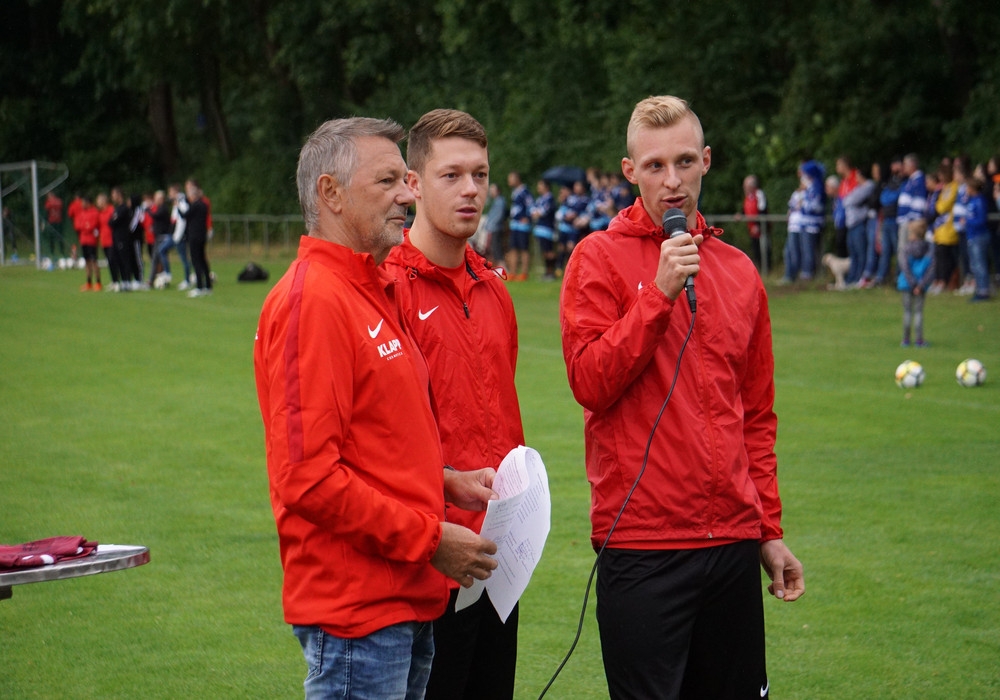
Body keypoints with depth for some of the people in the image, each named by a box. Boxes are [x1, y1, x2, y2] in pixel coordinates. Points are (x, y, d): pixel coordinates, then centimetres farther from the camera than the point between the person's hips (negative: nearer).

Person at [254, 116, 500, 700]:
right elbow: (308, 477, -22)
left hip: (407, 602, 10)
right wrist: (429, 539, -16)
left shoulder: (374, 294, 16)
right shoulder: (312, 300, -16)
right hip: (356, 607, -10)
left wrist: (447, 481, 10)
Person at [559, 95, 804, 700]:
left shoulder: (739, 272, 12)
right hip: (642, 544, -5)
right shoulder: (600, 258, -2)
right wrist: (660, 293, -16)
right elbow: (590, 382, -12)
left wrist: (770, 528, 14)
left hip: (733, 542, 5)